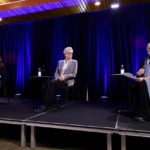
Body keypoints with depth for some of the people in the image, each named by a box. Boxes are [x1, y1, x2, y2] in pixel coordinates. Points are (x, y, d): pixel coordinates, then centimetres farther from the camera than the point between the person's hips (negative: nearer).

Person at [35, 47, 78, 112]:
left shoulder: (74, 62, 5)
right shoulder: (60, 62, 17)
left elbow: (74, 74, -2)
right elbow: (56, 73, 14)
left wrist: (65, 76, -17)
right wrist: (58, 78, -9)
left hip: (68, 81, -4)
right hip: (59, 80, 4)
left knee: (51, 83, -30)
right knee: (50, 83, -31)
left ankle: (45, 104, -24)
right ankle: (46, 103, -27)